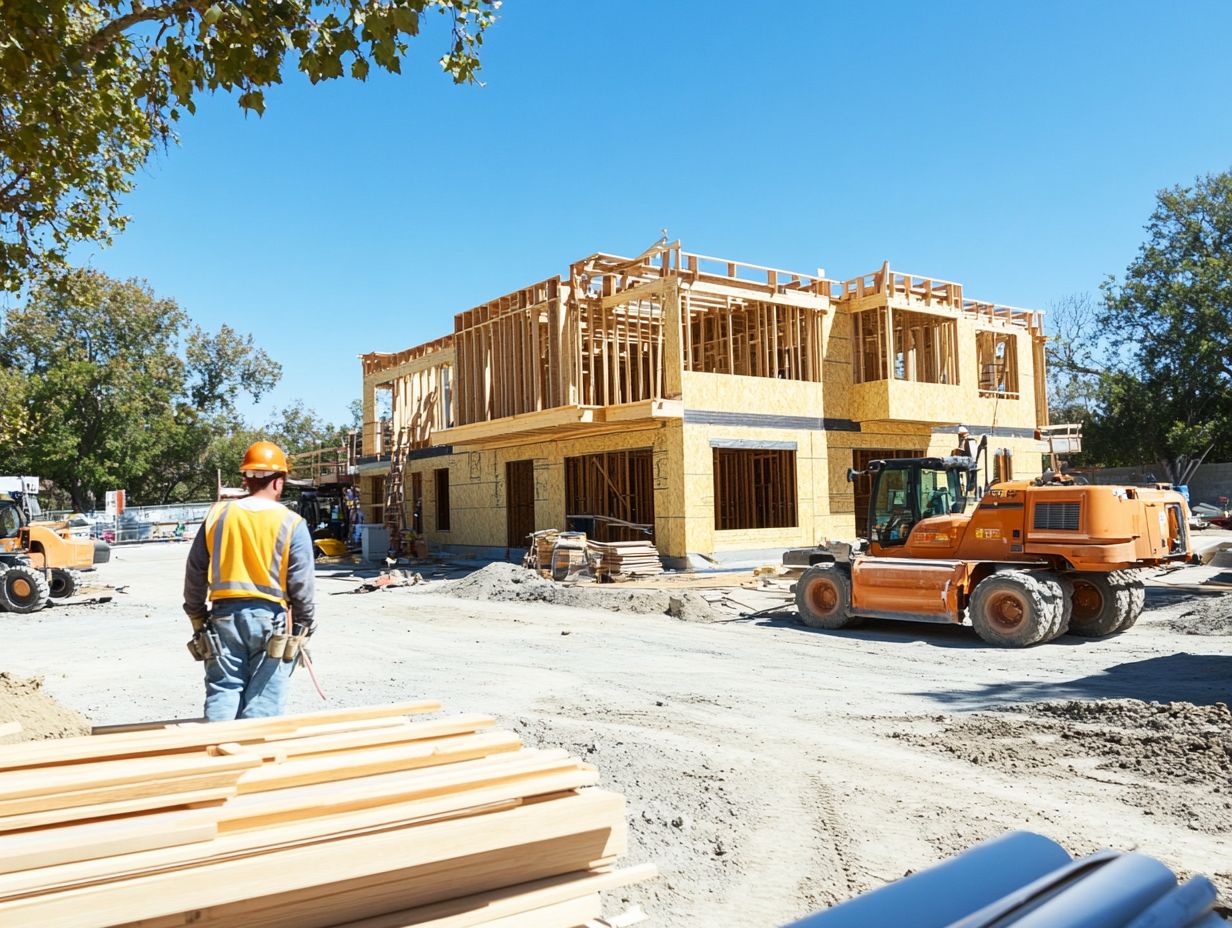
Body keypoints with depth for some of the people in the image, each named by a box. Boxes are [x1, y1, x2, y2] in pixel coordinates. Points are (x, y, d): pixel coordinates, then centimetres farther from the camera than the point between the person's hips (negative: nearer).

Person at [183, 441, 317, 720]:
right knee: (263, 698, 5)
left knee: (222, 690, 10)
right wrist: (306, 623, 6)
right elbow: (302, 582, -6)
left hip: (225, 616, 3)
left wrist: (197, 616, 20)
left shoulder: (217, 516, 3)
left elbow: (195, 572, 9)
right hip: (270, 617, -3)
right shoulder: (291, 523, -7)